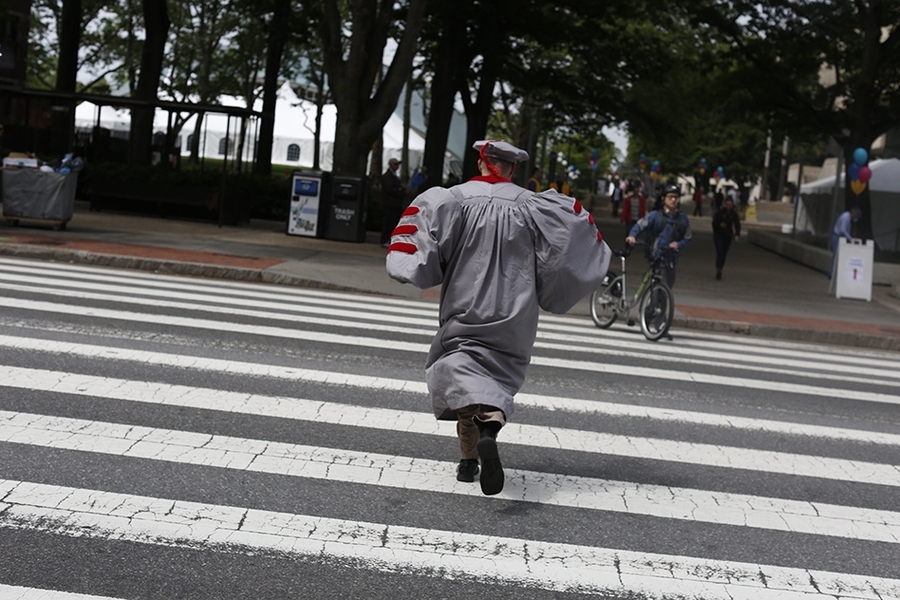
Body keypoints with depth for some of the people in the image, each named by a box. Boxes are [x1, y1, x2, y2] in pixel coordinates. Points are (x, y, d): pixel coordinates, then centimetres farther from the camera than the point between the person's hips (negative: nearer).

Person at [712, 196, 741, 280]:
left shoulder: (734, 214, 1)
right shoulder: (720, 212, -9)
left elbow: (737, 225, -1)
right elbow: (714, 223, -7)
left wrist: (737, 235, -15)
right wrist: (720, 224, -29)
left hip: (728, 236, 3)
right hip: (719, 235, -3)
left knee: (724, 254, 8)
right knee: (720, 253, -15)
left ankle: (719, 270, 19)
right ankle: (718, 271, -19)